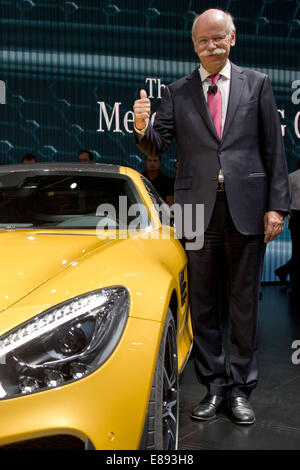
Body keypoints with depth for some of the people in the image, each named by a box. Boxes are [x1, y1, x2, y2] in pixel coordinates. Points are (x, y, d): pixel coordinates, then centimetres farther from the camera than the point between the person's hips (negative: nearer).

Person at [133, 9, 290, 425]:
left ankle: (241, 388, 19)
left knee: (244, 302, 6)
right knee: (203, 304, 8)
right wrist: (143, 127, -21)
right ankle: (214, 386, 22)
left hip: (247, 208, -1)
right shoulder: (177, 92, 10)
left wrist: (277, 205, -3)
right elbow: (157, 147, 2)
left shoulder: (256, 84, 8)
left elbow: (273, 149, 4)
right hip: (199, 208, 1)